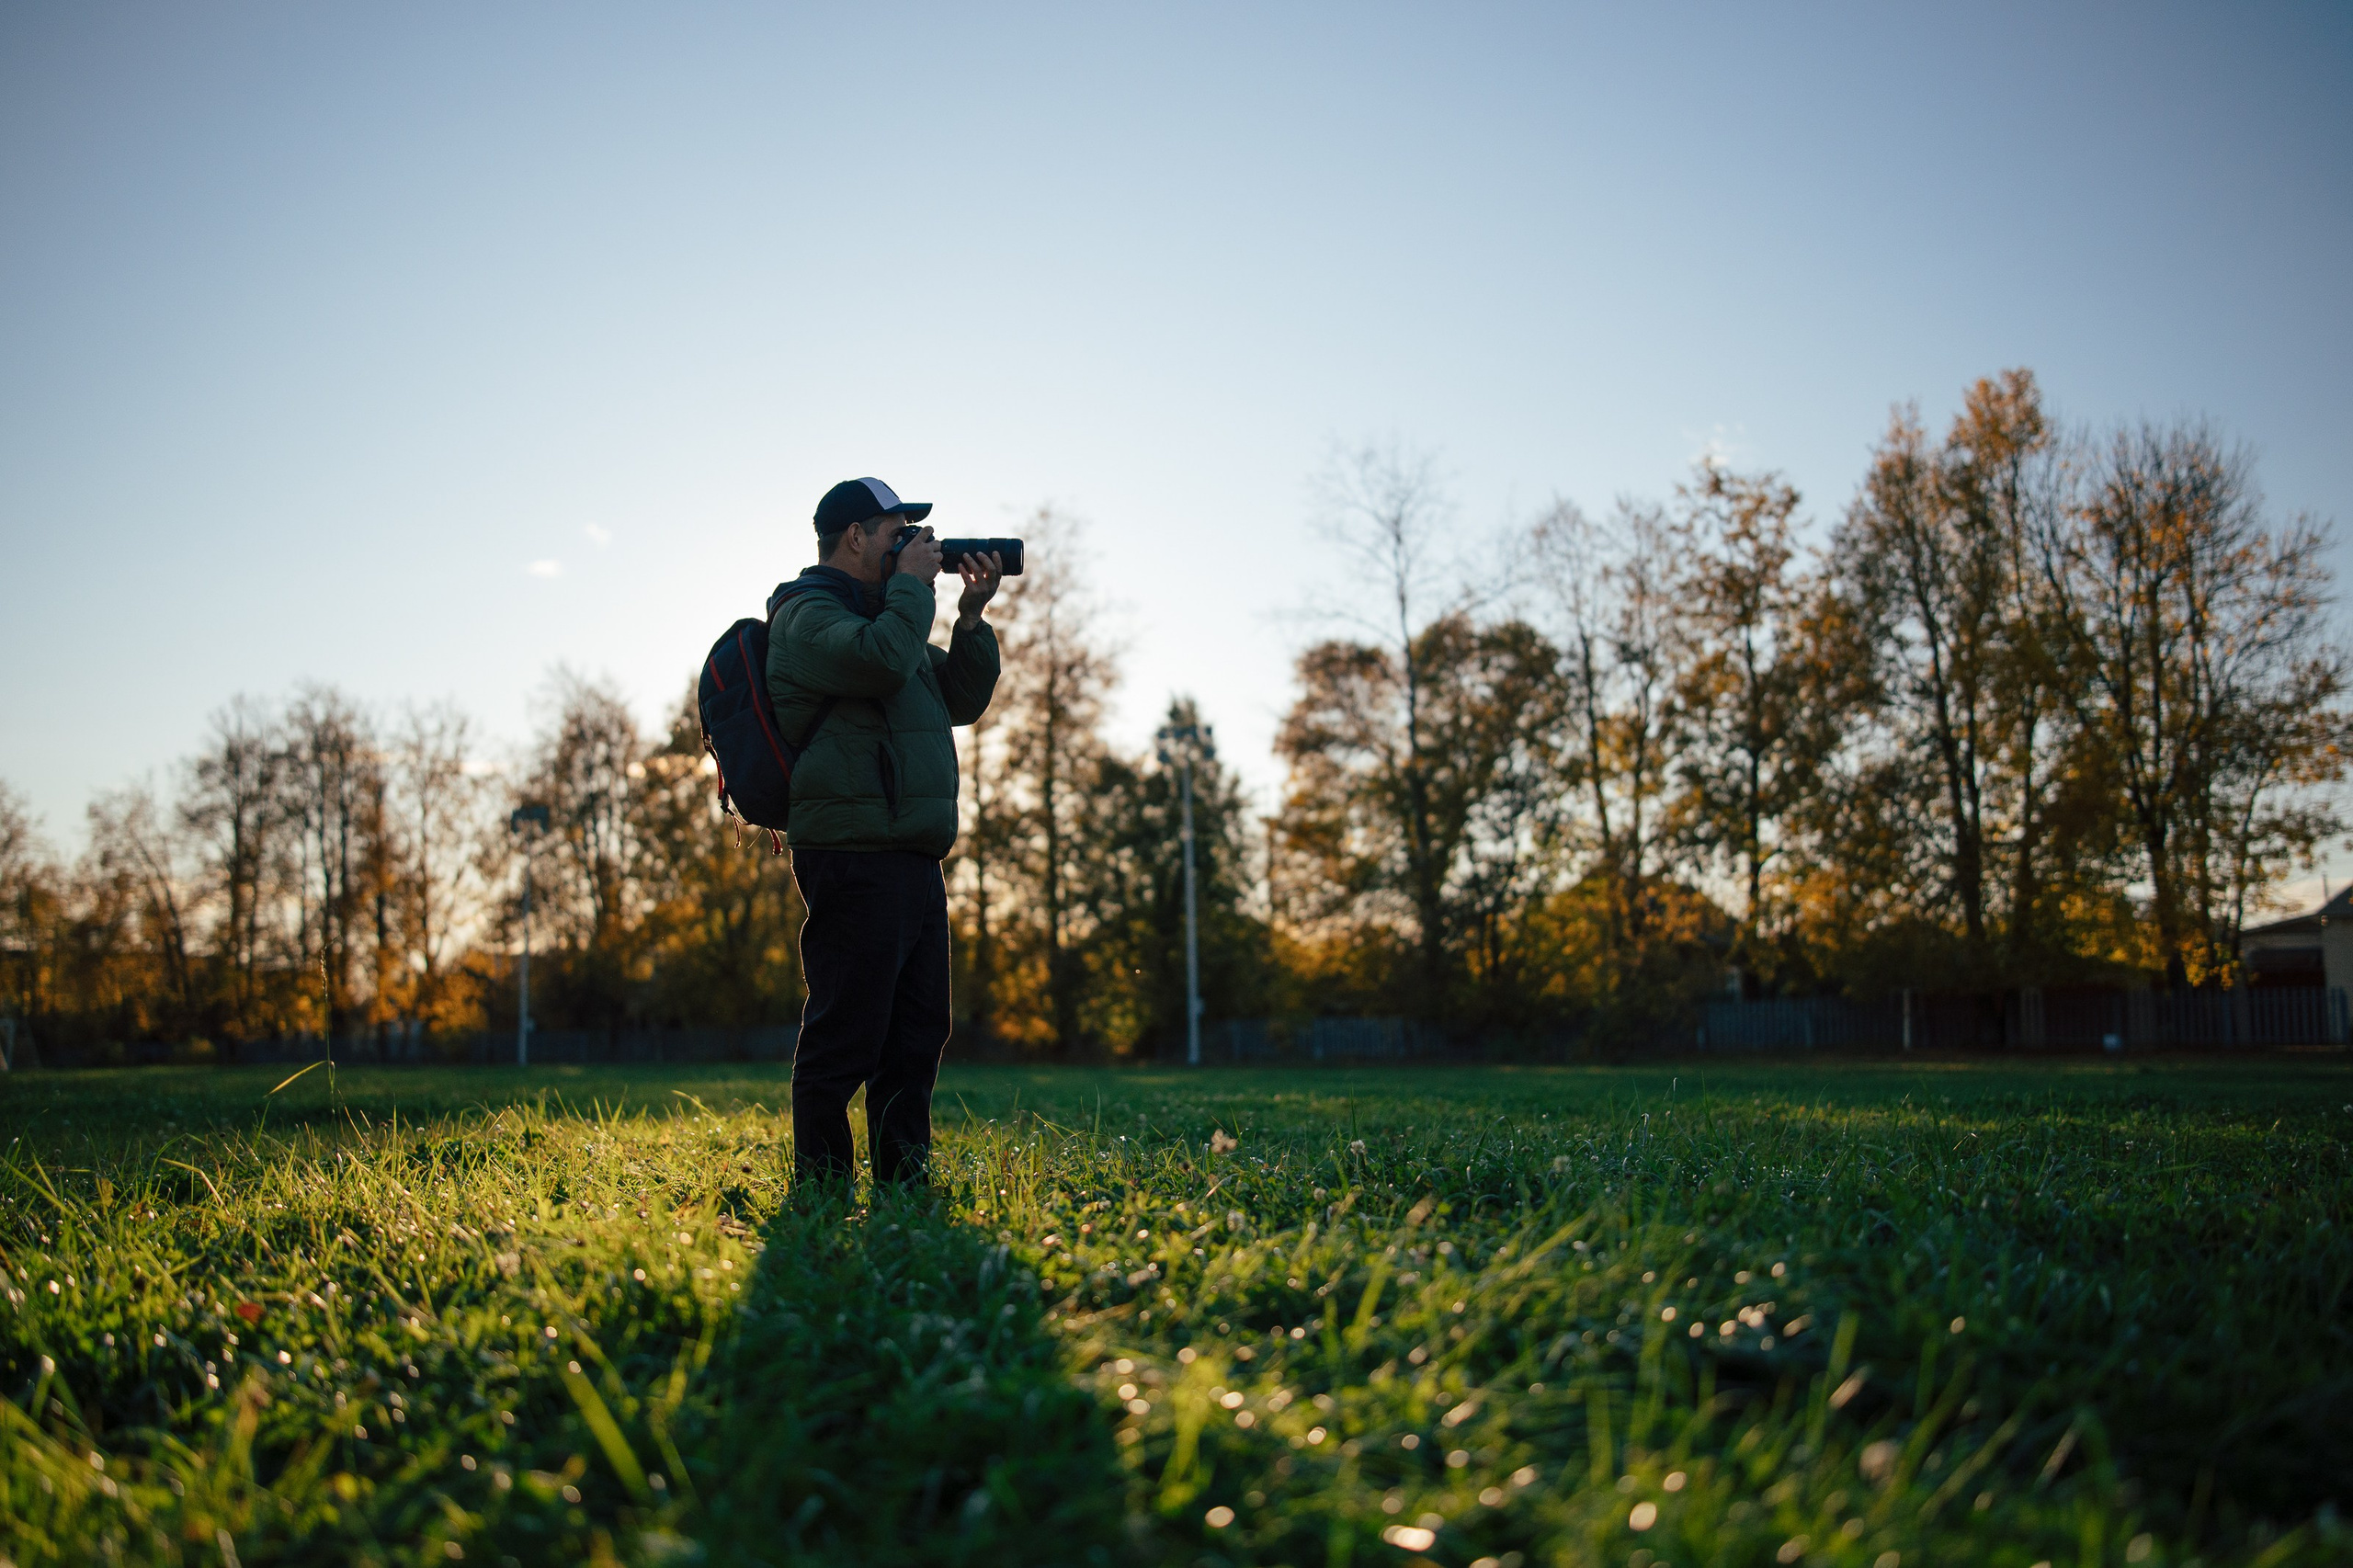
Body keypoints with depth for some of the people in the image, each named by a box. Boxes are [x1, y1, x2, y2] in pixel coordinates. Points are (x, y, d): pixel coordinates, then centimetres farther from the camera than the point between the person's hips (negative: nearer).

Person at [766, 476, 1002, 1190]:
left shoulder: (883, 614, 26)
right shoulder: (808, 614, -4)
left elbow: (962, 700, 24)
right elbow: (882, 660, -24)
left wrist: (971, 616, 12)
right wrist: (912, 586, -9)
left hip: (913, 859, 10)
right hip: (856, 857, -10)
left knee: (918, 1030, 11)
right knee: (848, 1031, -9)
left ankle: (903, 1178, 18)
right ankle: (821, 1182, -2)